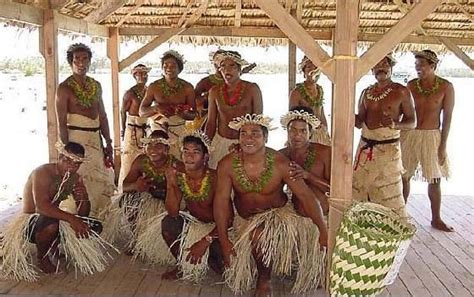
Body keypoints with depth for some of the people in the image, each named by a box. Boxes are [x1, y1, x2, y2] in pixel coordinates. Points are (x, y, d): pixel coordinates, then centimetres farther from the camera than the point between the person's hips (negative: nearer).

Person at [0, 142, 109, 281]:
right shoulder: (43, 173, -21)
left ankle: (53, 247, 10)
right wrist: (71, 218, -43)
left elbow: (83, 214, 0)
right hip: (29, 224, -6)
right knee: (50, 221, -40)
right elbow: (42, 206, -37)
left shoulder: (76, 179, -1)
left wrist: (83, 199, -22)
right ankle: (41, 257, -8)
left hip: (58, 221, 6)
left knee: (95, 227, -6)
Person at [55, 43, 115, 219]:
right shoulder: (65, 88, -6)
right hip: (76, 137, -6)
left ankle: (95, 218, 26)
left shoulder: (96, 85, 12)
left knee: (104, 182, 8)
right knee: (81, 182, -5)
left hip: (96, 138, 6)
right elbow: (61, 123, -8)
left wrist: (108, 143, 11)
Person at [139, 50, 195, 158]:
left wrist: (183, 113, -16)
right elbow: (141, 112, 4)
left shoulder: (187, 87, 2)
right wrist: (155, 108, -15)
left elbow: (193, 115, 5)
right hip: (158, 131, 0)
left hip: (179, 133, 0)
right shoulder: (154, 87, 1)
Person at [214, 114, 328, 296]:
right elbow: (221, 201, -14)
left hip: (279, 213, -1)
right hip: (246, 219, 1)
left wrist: (323, 232, -22)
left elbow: (305, 196, -17)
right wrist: (224, 242, -19)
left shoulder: (280, 163, -18)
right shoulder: (227, 165, -14)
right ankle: (263, 279, 7)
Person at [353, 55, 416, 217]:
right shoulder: (366, 93, 12)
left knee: (390, 195, -5)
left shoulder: (401, 92, -1)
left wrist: (394, 124, -19)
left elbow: (412, 122, 0)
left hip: (388, 149, -5)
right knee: (357, 189, 4)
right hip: (365, 147, 5)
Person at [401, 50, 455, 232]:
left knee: (435, 180, 5)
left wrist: (443, 145, -7)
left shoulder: (446, 87, -6)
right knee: (404, 176, 6)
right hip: (409, 135, 2)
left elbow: (447, 117, -5)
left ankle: (436, 219, 18)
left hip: (431, 136, -1)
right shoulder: (411, 85, 0)